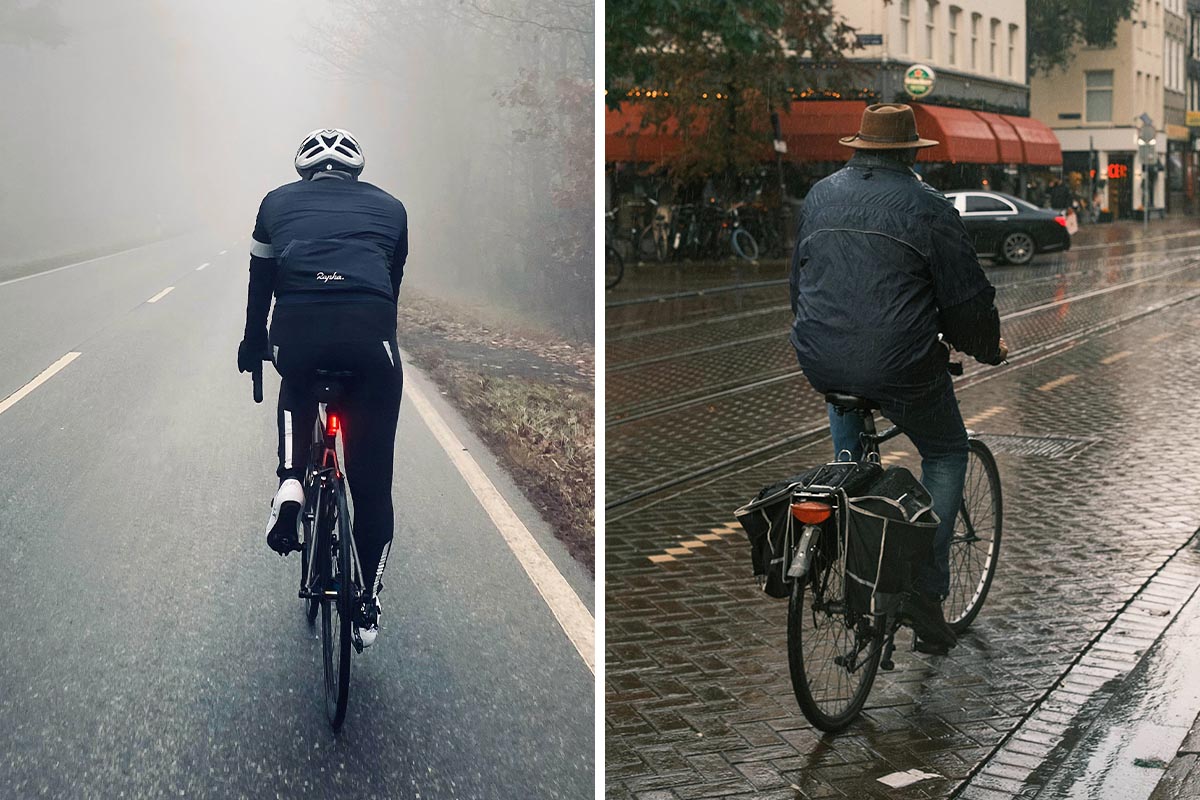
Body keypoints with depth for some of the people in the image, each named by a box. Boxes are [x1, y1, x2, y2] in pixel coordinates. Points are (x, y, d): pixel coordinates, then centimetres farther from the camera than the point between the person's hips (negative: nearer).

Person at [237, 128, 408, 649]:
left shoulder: (278, 202, 25)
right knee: (372, 482, 12)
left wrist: (252, 348, 45)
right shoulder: (389, 207, 26)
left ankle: (290, 482, 12)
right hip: (370, 333, 0)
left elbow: (260, 287, 31)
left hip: (296, 331, 0)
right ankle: (368, 610, 17)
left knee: (297, 388, 37)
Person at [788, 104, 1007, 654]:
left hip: (821, 362, 4)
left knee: (844, 396, 40)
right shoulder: (926, 206, -4)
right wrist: (989, 348, 18)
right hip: (900, 368, -4)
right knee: (946, 453, 18)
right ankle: (927, 591, 11)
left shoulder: (820, 195, 11)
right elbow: (966, 297, -2)